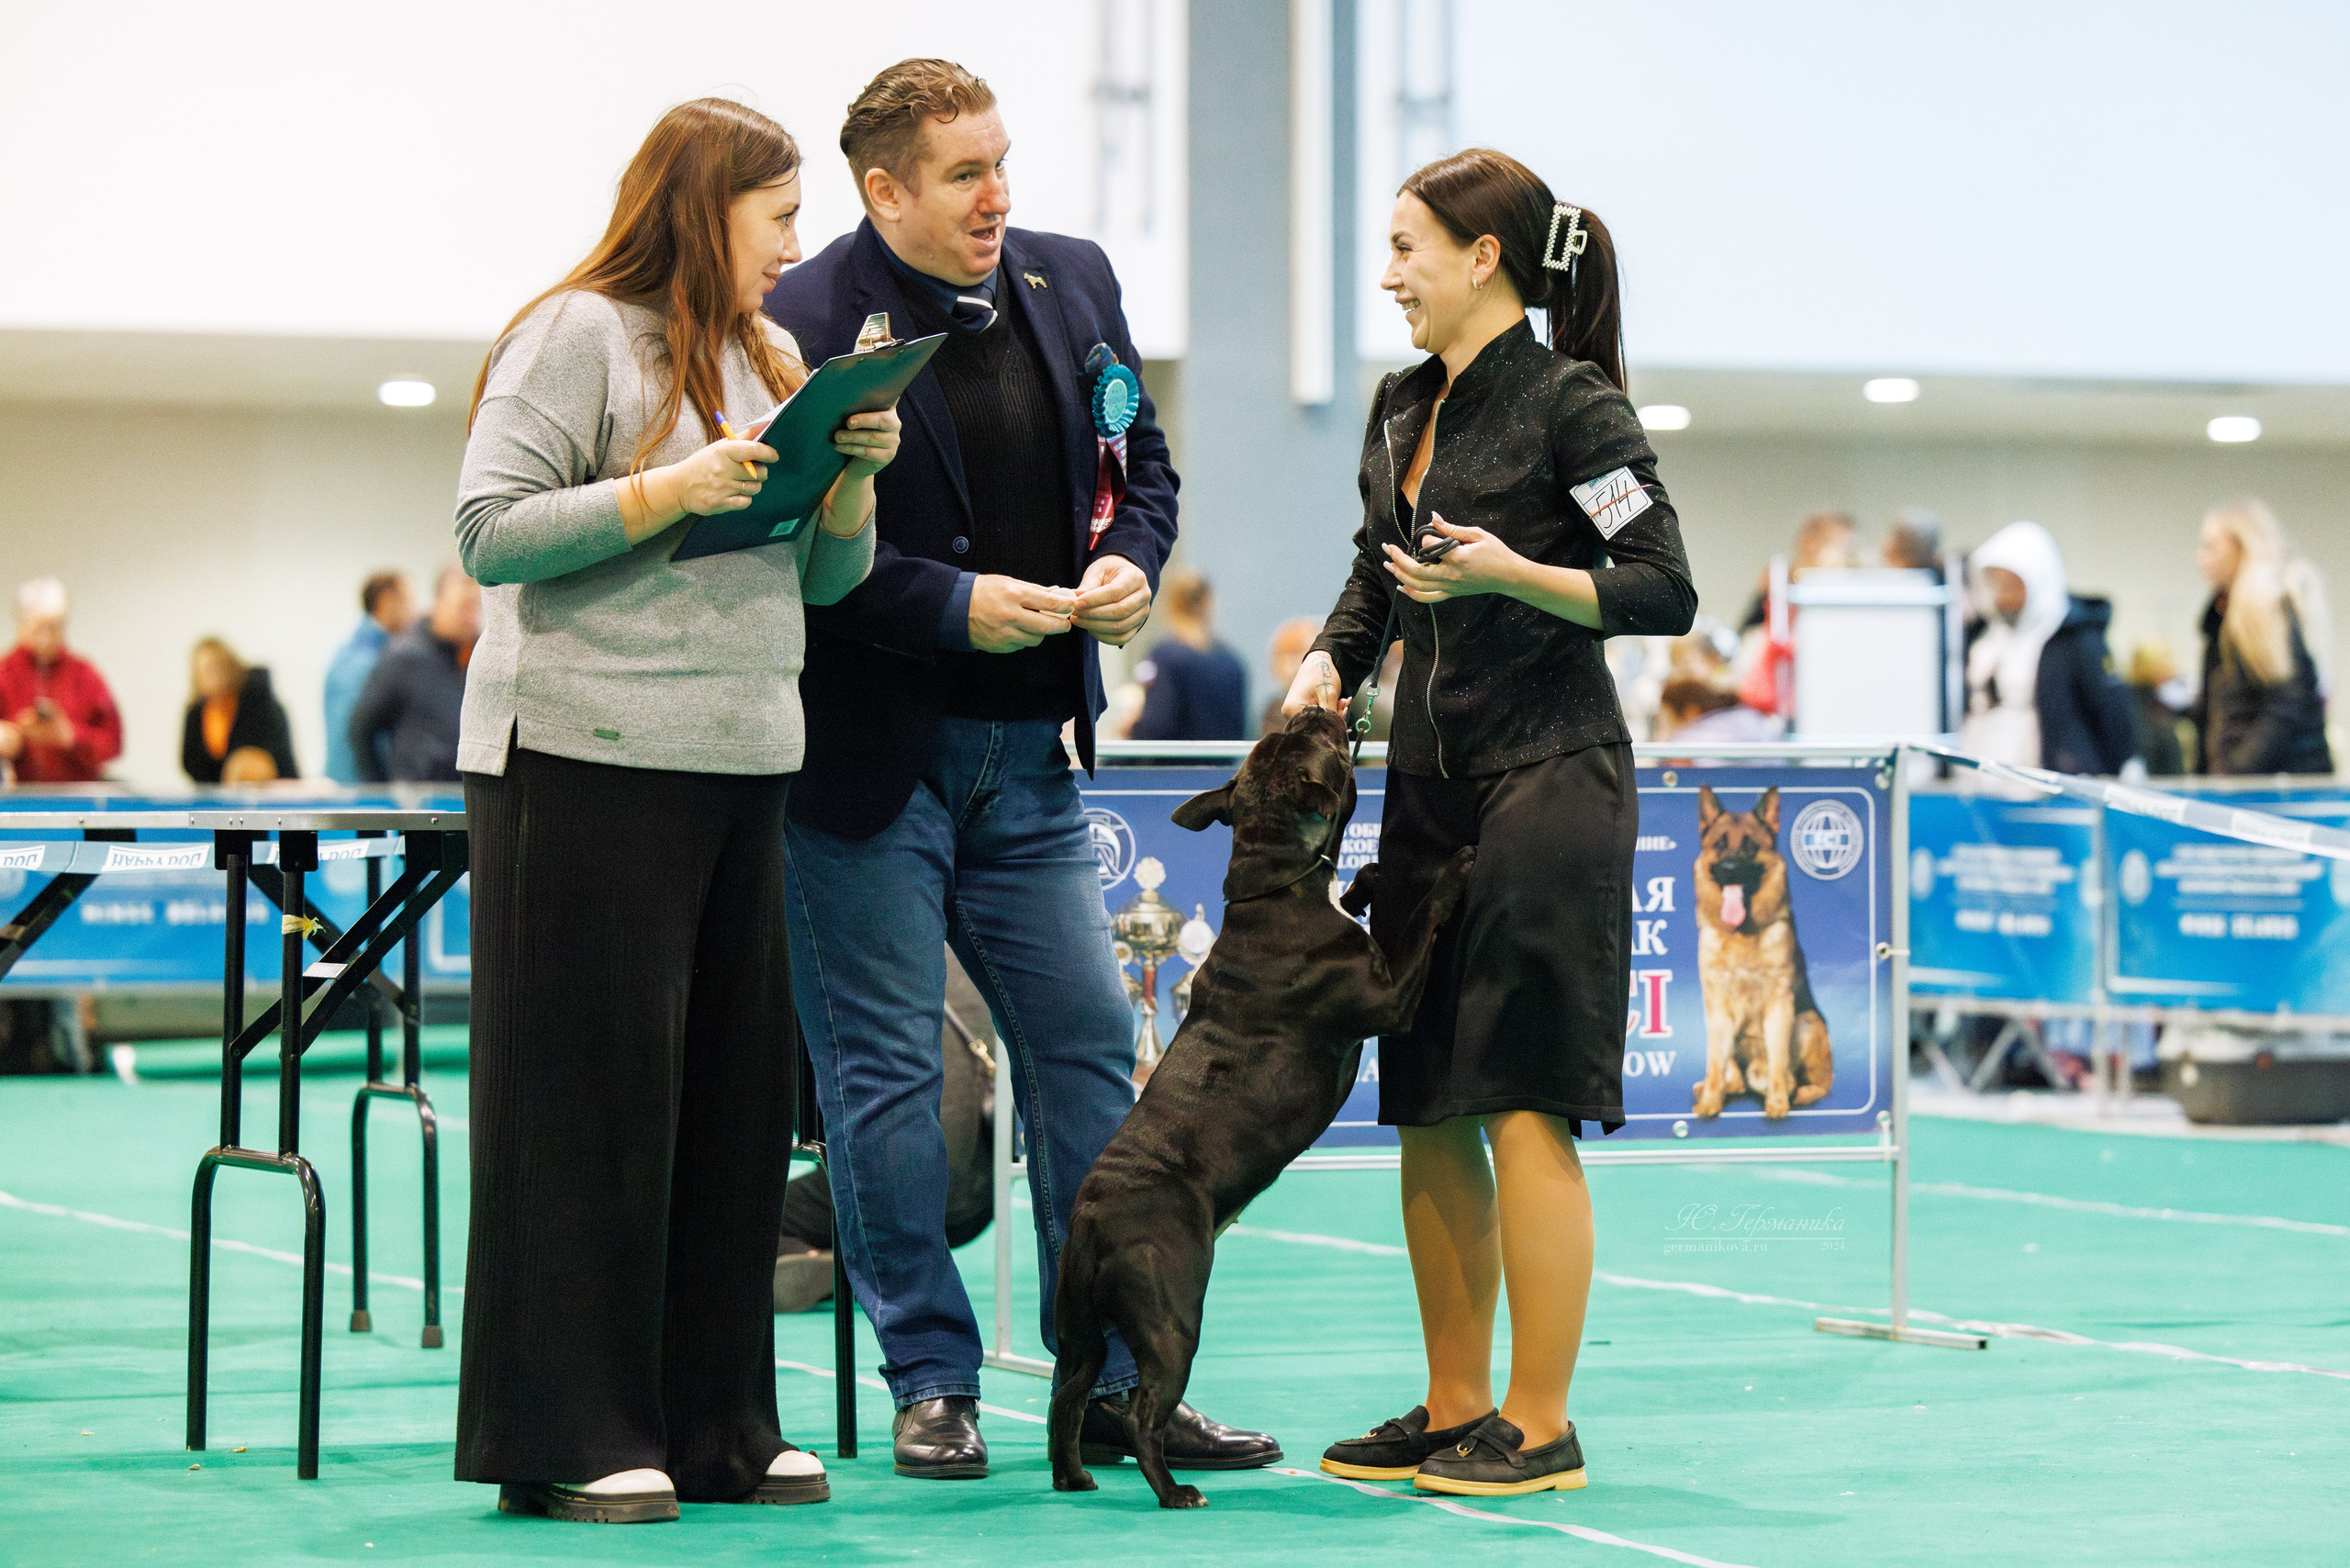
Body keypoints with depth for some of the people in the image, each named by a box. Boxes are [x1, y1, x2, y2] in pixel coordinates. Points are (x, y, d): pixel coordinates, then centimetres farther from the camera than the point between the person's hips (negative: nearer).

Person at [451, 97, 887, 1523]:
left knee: (738, 1086, 6)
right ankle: (570, 1436, 1)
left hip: (741, 764, 7)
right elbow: (491, 535, -11)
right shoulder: (581, 337, -3)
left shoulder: (765, 360, 19)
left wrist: (853, 471, 1)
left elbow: (830, 576, 19)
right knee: (592, 1091, -4)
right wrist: (671, 491, -17)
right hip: (589, 755, -7)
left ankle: (715, 1424, 14)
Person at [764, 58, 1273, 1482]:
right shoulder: (805, 322, -13)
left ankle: (1119, 1379, 13)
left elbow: (1141, 458, 17)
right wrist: (955, 605, -21)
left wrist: (1130, 562, -3)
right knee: (886, 1070, 1)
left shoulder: (1074, 283, 7)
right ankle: (932, 1384, 12)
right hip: (871, 751, -6)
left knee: (1089, 1048, 6)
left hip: (1029, 748, 6)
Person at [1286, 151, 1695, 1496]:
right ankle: (1456, 1409, 17)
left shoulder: (1571, 405, -10)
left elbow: (1665, 591, -12)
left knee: (1524, 1108, -7)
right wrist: (1333, 663, 7)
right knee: (1429, 1113, 9)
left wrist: (1508, 575, -21)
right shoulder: (1404, 406, 13)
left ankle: (1540, 1426, -2)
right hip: (1431, 786, 8)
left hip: (1550, 780, -8)